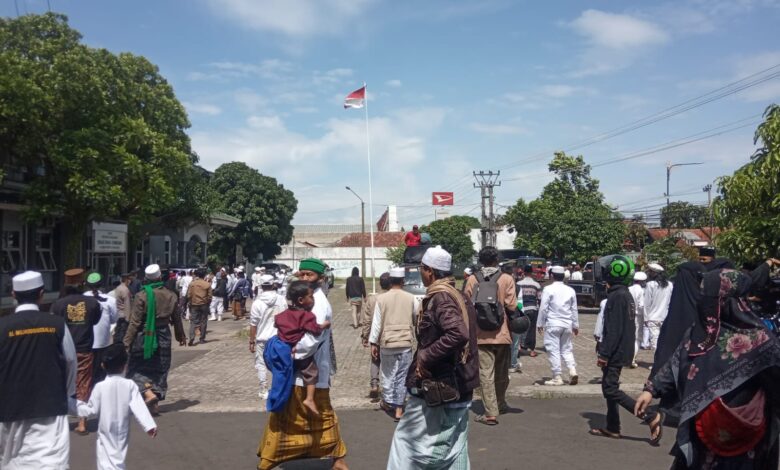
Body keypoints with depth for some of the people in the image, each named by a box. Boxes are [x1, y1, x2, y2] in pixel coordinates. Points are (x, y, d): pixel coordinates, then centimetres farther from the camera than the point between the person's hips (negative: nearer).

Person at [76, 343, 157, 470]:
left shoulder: (100, 387, -12)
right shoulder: (130, 385, -9)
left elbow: (91, 410, -7)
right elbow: (138, 407, -15)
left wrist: (76, 404, 9)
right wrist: (149, 425, -16)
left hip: (106, 432, -3)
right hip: (122, 431, 3)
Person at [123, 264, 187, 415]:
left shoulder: (142, 296, -11)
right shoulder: (170, 295, 1)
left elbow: (135, 322, -13)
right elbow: (177, 318, 10)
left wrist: (127, 341, -7)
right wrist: (181, 336, 23)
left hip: (144, 335, -4)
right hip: (163, 336, 4)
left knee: (138, 368, 8)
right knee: (159, 369, 12)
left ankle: (148, 393, -14)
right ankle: (154, 404, 16)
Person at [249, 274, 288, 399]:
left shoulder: (257, 303, -12)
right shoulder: (282, 300, -6)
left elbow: (253, 325, -10)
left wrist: (251, 341, 0)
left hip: (262, 339, -2)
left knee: (261, 364, 10)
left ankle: (264, 391, 14)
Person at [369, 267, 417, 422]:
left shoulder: (382, 298, -4)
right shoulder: (410, 298, -1)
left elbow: (376, 322, -3)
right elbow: (416, 319, 10)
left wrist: (373, 343, 4)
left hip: (387, 342, 0)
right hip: (406, 342, 0)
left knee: (388, 374, 15)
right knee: (402, 376, 5)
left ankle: (387, 402, 29)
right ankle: (398, 410, 7)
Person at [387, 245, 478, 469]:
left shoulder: (440, 298, -18)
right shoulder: (459, 296, 10)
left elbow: (458, 334, -33)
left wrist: (425, 356, -24)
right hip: (457, 386, 9)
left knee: (409, 439, 5)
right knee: (452, 447, 15)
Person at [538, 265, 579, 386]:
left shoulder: (548, 289, -9)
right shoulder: (570, 290, 5)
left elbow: (543, 308, -8)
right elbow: (574, 309, 11)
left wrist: (540, 324, 1)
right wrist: (575, 325, 20)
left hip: (552, 324, -5)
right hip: (567, 324, 5)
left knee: (553, 350, 1)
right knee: (567, 349, 15)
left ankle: (557, 378, 2)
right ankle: (572, 370, -2)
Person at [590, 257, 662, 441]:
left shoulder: (616, 296, -19)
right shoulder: (626, 295, 13)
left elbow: (613, 330, -23)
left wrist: (604, 354, -20)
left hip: (616, 352, -10)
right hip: (624, 350, 10)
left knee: (610, 389, -8)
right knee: (610, 386, 16)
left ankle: (651, 417, -8)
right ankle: (612, 428, 22)